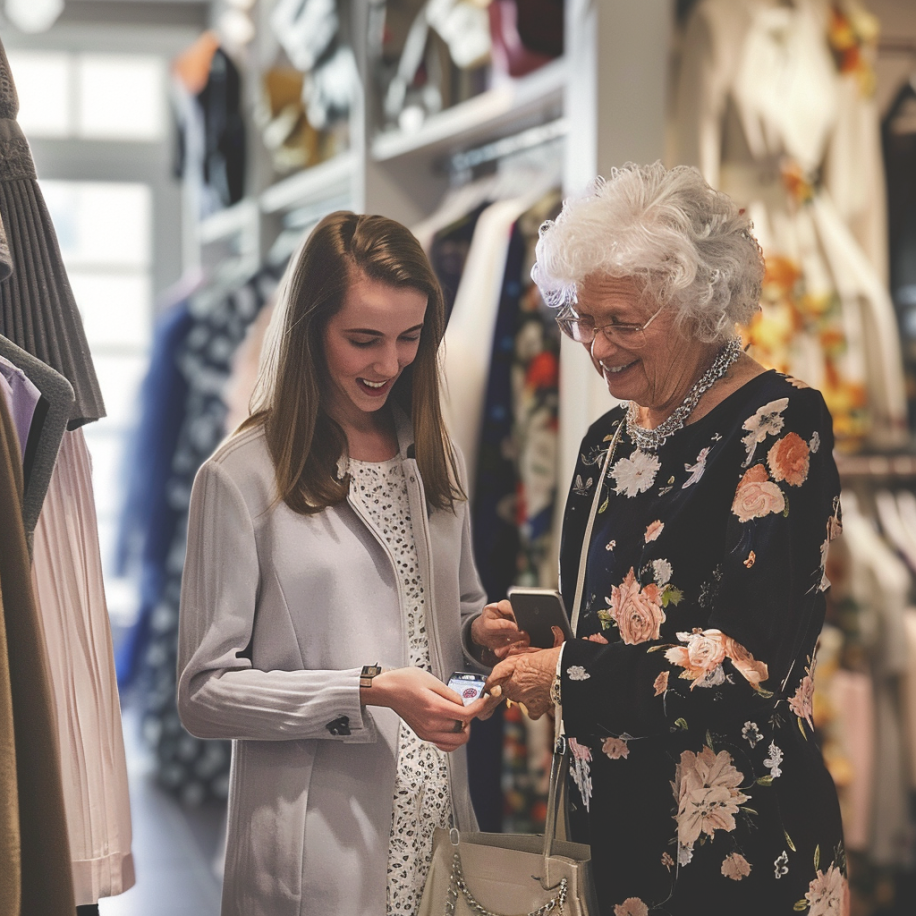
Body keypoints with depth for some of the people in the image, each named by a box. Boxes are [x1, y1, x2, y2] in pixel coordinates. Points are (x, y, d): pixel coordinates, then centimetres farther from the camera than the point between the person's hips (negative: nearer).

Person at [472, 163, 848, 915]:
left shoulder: (778, 428, -12)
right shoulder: (611, 440, 11)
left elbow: (749, 656, -19)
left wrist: (568, 677, -14)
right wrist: (513, 629, 0)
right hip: (615, 818, 7)